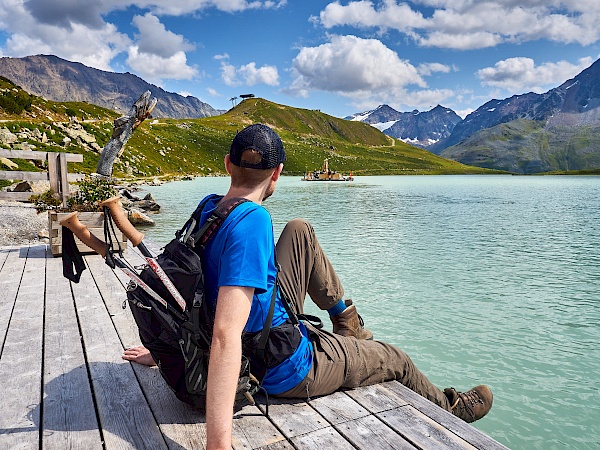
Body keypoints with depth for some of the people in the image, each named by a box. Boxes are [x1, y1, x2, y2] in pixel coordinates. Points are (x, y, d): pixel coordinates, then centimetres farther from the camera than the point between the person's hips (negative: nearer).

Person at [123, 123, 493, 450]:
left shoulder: (208, 207, -7)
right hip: (290, 368, -7)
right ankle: (448, 407, 47)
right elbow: (227, 335, -41)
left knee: (301, 231, 11)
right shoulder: (251, 220, -33)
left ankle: (346, 318, 29)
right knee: (395, 360, 15)